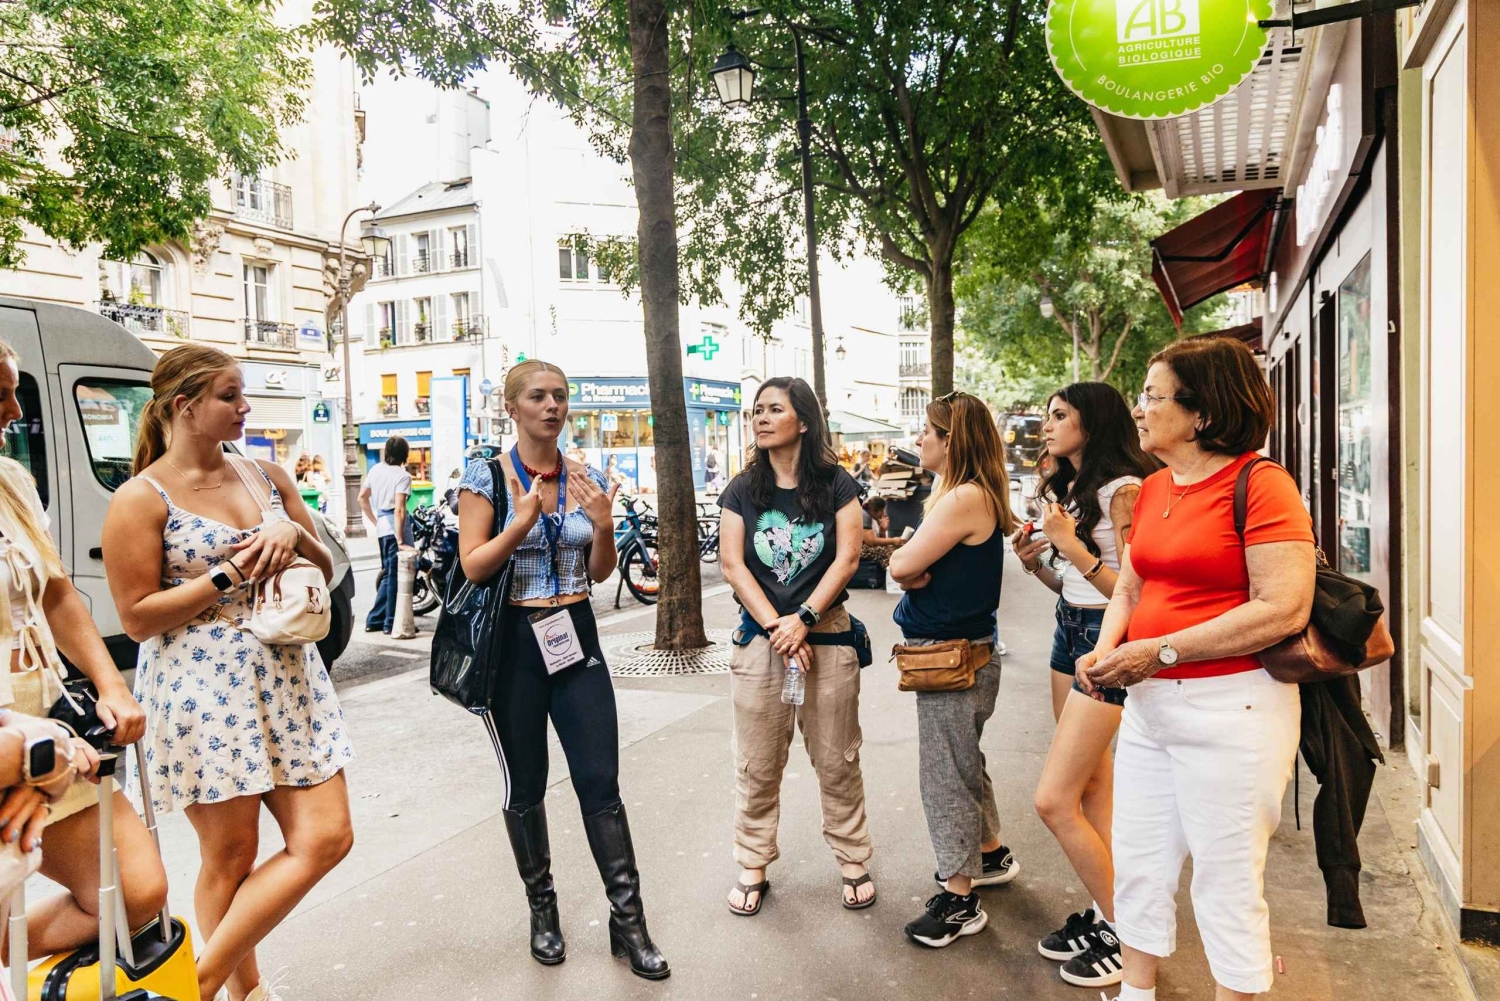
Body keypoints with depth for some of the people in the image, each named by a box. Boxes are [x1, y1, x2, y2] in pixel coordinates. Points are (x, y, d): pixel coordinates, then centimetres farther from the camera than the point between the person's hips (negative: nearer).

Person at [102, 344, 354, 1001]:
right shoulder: (142, 498, -6)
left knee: (327, 838, 1)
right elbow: (137, 618, -9)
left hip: (288, 678, 6)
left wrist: (295, 536, -8)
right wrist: (232, 574, -15)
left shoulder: (266, 476, 9)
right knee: (230, 857, 6)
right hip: (204, 690, -5)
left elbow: (326, 571, 13)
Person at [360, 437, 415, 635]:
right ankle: (391, 623, 7)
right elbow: (399, 510, -19)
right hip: (396, 527, -7)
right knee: (396, 576, 1)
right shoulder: (402, 475, -12)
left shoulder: (376, 469, 9)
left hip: (382, 527, 8)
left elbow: (362, 497, 16)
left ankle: (375, 620, 22)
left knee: (387, 575, 18)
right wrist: (400, 541, -18)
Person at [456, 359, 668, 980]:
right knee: (525, 786, 10)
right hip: (511, 643, -2)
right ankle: (542, 908, 31)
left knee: (601, 784, 2)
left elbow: (600, 572, 7)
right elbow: (472, 567, -10)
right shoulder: (488, 475, -5)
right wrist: (524, 521, -23)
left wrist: (603, 522, -12)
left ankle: (628, 921, 13)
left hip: (577, 638, 3)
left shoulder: (586, 478, 4)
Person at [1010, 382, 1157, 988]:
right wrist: (1035, 562, 0)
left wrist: (1070, 544, -22)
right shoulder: (1067, 488, 12)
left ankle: (1123, 930, 9)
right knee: (1092, 785, 14)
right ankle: (1103, 911, 26)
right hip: (1069, 629, 9)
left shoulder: (1122, 490, -15)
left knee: (1054, 801, -8)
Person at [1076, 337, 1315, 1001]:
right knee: (1138, 865, 17)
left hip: (1232, 707, -7)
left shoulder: (1260, 483, -13)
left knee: (1226, 884, 7)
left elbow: (1284, 608, -21)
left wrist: (1160, 651, -21)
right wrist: (1105, 651, -5)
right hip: (1149, 704, 8)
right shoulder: (1152, 489, 9)